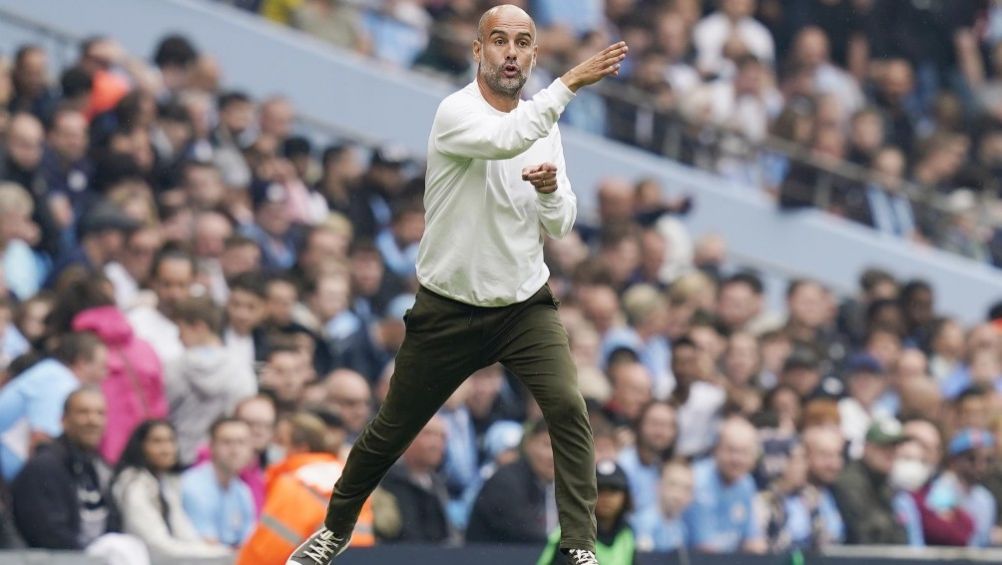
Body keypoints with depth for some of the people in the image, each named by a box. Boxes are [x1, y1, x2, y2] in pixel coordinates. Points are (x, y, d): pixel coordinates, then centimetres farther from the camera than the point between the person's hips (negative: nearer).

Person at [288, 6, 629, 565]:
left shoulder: (544, 125, 3)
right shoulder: (457, 112, -16)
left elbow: (560, 227, 4)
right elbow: (505, 140, -39)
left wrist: (550, 191, -17)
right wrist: (570, 83, -41)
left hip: (525, 303, 3)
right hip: (449, 309, -3)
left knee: (568, 408, -20)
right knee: (392, 430, 10)